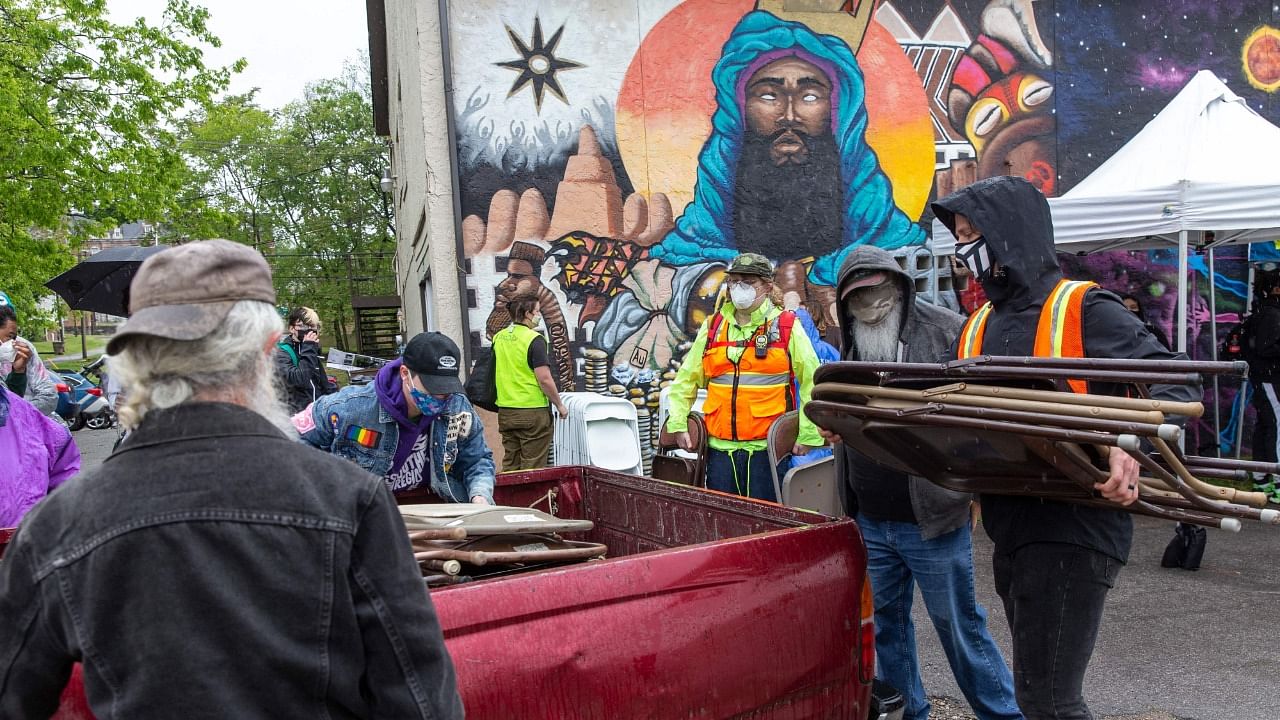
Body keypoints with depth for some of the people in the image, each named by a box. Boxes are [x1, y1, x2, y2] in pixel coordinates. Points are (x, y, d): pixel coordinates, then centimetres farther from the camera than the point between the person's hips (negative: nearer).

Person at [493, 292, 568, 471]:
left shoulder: (498, 337, 7)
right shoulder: (534, 339, -14)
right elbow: (544, 379, -18)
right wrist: (559, 405, -7)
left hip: (505, 412, 7)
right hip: (533, 411, -7)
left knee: (510, 467, 13)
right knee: (532, 469, 0)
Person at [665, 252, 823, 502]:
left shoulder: (787, 328, 1)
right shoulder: (712, 328, 12)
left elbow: (814, 382, -2)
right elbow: (686, 379, 16)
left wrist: (807, 435, -7)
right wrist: (678, 425, 7)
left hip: (767, 448, -3)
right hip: (719, 447, 4)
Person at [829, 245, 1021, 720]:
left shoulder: (945, 330, -9)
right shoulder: (853, 346, 11)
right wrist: (837, 426, 8)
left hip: (931, 519, -6)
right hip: (870, 522, 6)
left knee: (959, 625, 4)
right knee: (886, 622, 16)